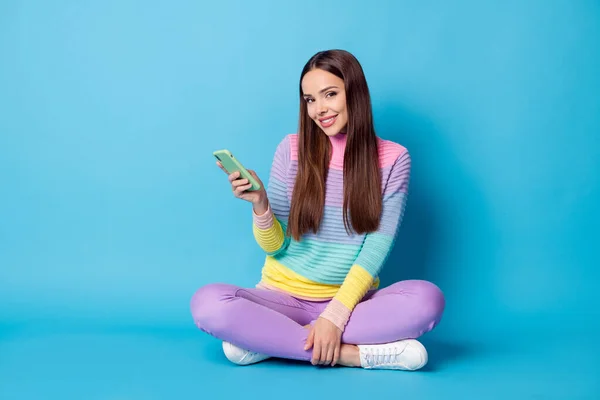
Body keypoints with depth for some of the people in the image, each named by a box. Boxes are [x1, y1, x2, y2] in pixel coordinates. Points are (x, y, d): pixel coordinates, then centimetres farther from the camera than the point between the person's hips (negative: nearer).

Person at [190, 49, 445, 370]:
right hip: (284, 296, 0)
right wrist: (260, 206, -20)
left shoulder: (392, 158, -2)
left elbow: (378, 246, -8)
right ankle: (355, 353, -25)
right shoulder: (292, 149, 0)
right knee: (208, 302, -28)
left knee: (428, 300, -30)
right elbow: (275, 247, 1)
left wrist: (336, 315, -20)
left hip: (352, 301, 0)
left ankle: (266, 339, -23)